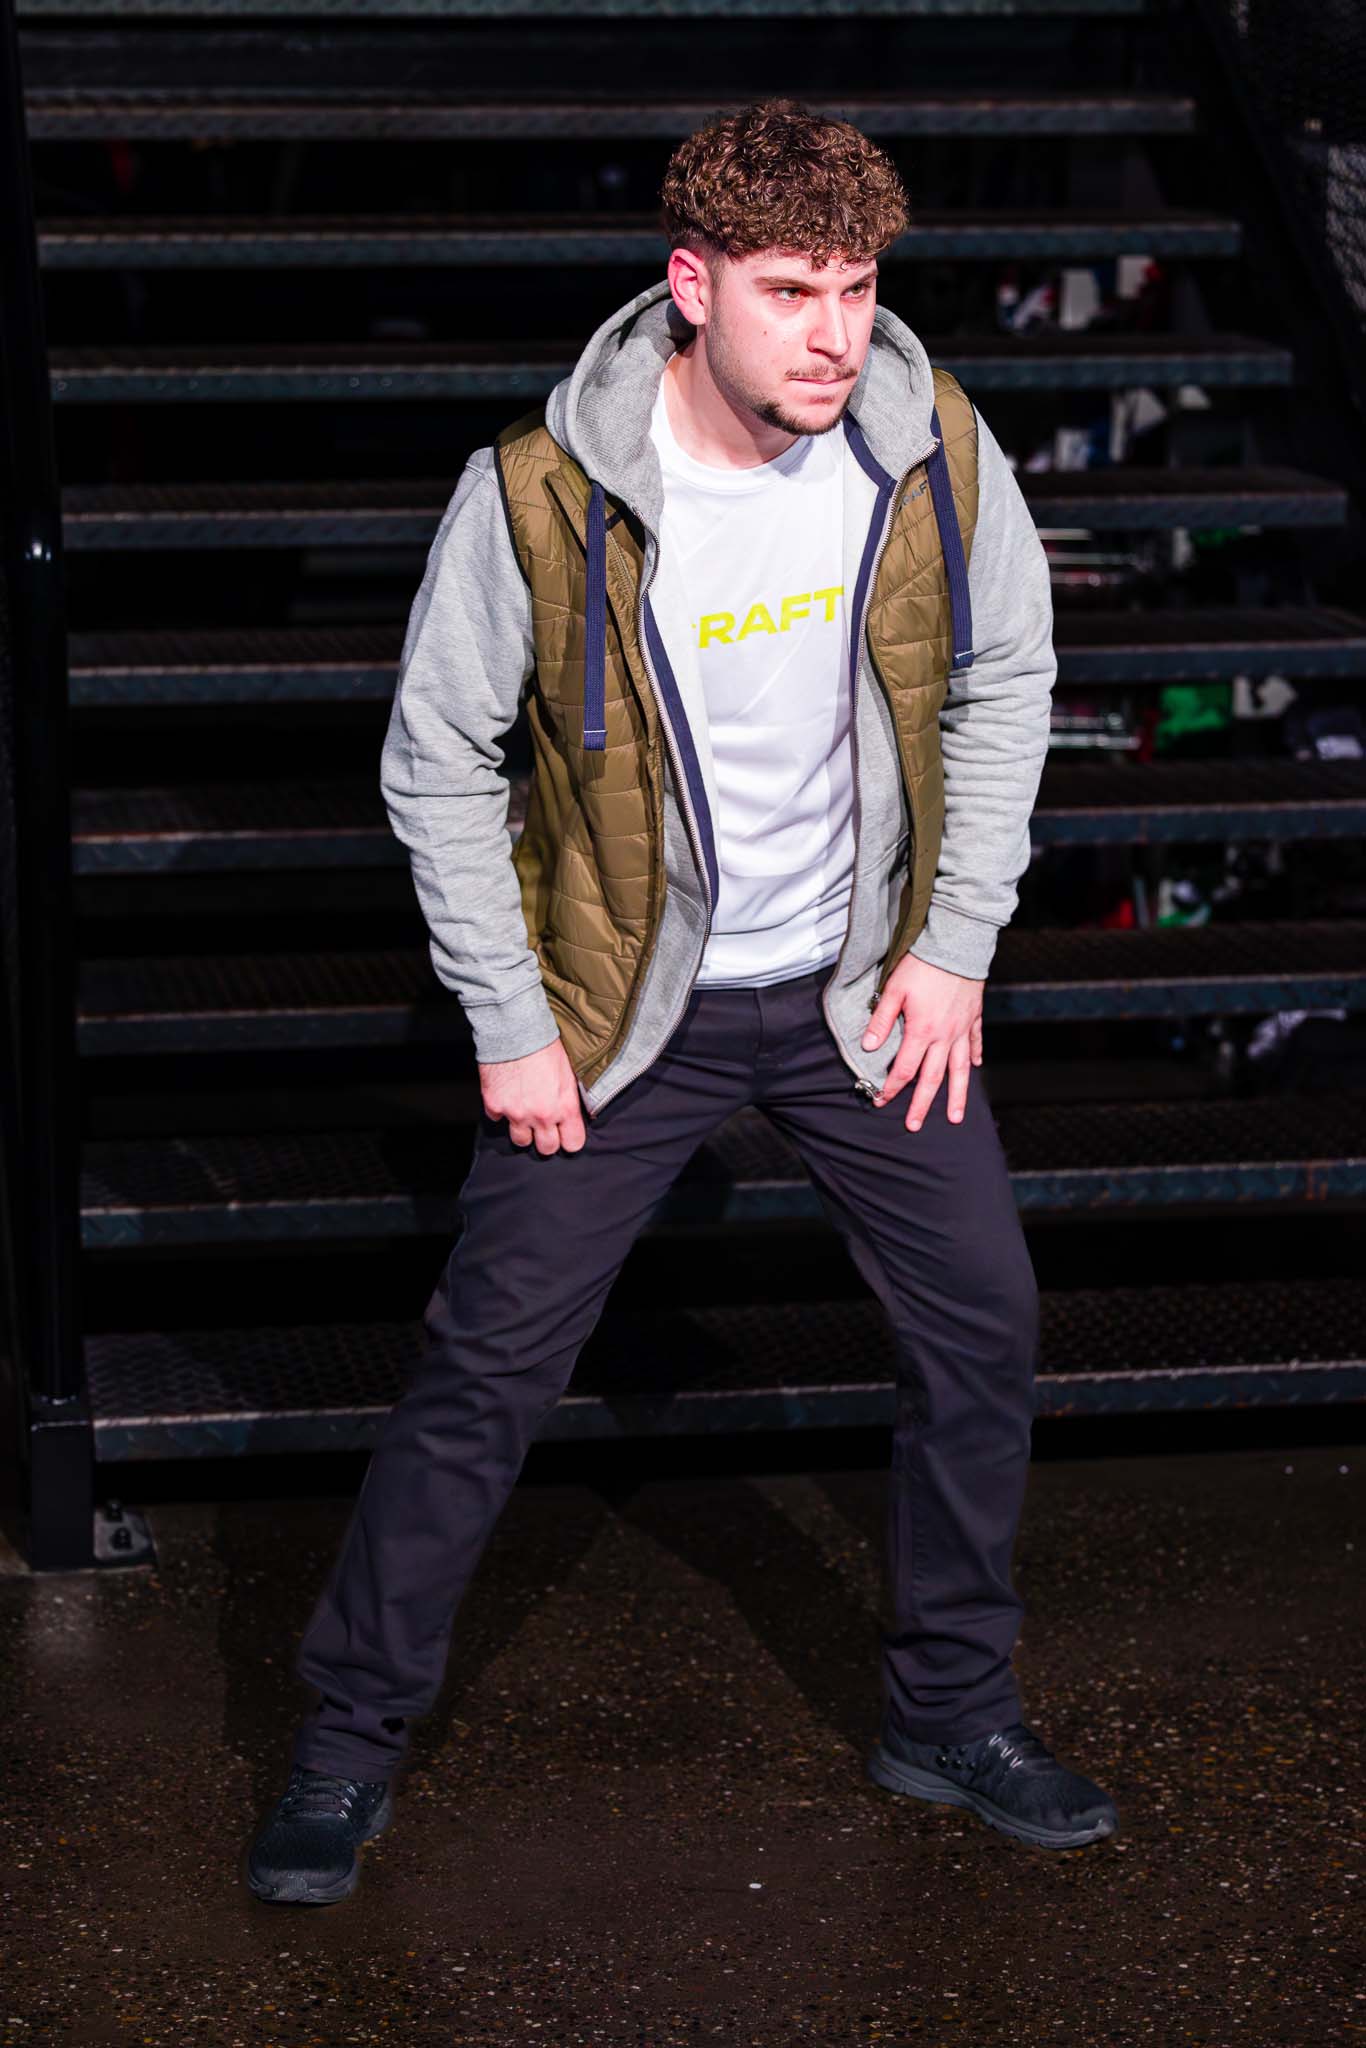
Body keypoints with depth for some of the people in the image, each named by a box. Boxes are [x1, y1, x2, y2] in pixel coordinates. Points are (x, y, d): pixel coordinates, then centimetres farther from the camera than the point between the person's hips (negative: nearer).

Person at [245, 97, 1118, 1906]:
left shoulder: (935, 449, -14)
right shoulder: (539, 493, -23)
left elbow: (1001, 684, 2)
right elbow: (437, 759, -11)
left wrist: (955, 945, -2)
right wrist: (510, 1026, -11)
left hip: (860, 987, 3)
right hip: (628, 1004, -3)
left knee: (982, 1327, 6)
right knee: (486, 1366, -1)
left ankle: (951, 1712, 27)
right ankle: (352, 1741, 17)